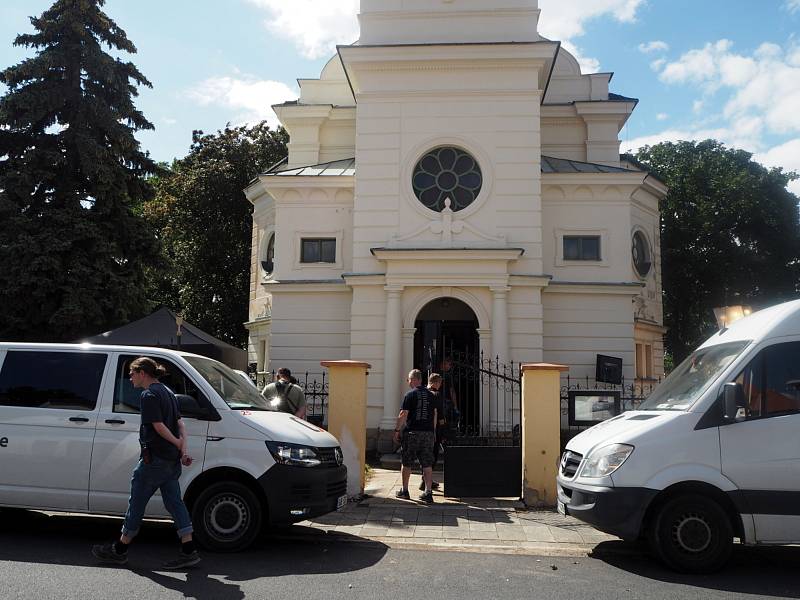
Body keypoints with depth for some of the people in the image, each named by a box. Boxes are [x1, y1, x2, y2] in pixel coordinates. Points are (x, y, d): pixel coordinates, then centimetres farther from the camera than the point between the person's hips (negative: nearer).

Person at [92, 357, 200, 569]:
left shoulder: (149, 395, -12)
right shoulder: (168, 392, 15)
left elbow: (159, 426, -18)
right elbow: (180, 424, 10)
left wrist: (178, 444, -6)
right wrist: (183, 448, 0)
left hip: (154, 458, -8)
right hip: (172, 460, 9)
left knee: (137, 502, 6)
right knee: (174, 502, 7)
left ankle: (119, 550, 20)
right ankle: (189, 551, 4)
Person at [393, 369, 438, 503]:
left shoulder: (410, 394, -7)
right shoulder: (430, 394, 9)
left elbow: (403, 415, -10)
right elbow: (434, 414, 13)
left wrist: (397, 431, -3)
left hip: (412, 432, -4)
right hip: (428, 432, 4)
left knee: (406, 463, 9)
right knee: (427, 464, 5)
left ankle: (404, 491, 18)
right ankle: (428, 492, 0)